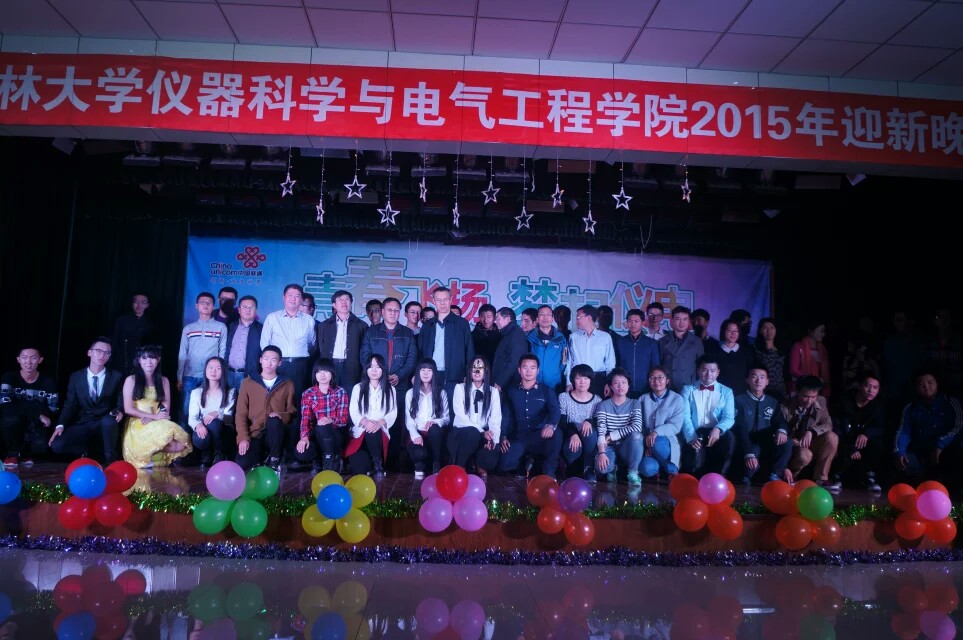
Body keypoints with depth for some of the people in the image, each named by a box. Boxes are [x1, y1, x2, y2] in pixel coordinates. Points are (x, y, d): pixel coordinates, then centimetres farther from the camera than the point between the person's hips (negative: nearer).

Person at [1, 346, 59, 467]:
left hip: (36, 428, 1)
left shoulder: (48, 382, -3)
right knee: (12, 419, -36)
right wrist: (38, 414, -31)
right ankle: (13, 453, -7)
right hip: (13, 428, -1)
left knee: (41, 445, -31)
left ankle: (25, 453, 9)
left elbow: (54, 411, -3)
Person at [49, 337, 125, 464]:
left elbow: (121, 402, 2)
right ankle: (84, 452, 7)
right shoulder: (76, 377, 7)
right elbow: (70, 405, 4)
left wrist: (119, 412, -22)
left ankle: (110, 457, -15)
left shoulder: (116, 377, 3)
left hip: (106, 425, -1)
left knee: (109, 420, -38)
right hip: (83, 425, 1)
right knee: (57, 445, -26)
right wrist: (61, 425, -12)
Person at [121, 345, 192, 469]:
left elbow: (165, 408, 7)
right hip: (138, 424, -3)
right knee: (165, 432, -36)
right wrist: (154, 416, -15)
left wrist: (151, 418, -14)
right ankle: (145, 456, -12)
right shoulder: (131, 380, 2)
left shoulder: (163, 381, 13)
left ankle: (148, 452, -7)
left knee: (181, 444, -27)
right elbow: (128, 409, -5)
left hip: (158, 424, 4)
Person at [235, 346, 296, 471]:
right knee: (241, 465, -28)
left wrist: (280, 416, -16)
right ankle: (259, 459, 7)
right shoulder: (248, 382, 6)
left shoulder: (287, 384, 7)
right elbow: (241, 413, 2)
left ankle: (274, 460, -14)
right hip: (255, 433, -1)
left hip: (275, 434, 1)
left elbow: (291, 412, 8)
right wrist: (243, 437, -11)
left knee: (274, 421, -36)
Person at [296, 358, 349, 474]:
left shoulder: (340, 392, -1)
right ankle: (322, 459, 2)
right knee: (301, 450, -30)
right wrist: (304, 437, -29)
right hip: (316, 434, 2)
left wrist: (330, 420, -31)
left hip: (336, 434, -1)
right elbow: (305, 418, -9)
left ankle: (330, 463, -17)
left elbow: (344, 419, -7)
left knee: (322, 427, -36)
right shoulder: (308, 393, 3)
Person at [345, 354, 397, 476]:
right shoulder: (358, 388, 11)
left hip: (380, 431, 1)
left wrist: (380, 423, -18)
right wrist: (365, 422, -19)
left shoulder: (390, 389, 12)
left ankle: (378, 465, -20)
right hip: (361, 431, -1)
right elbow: (353, 411, 2)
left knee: (373, 432, -38)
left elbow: (393, 413, 3)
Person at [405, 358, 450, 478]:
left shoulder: (441, 393, 8)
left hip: (434, 434, 1)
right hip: (417, 433, -1)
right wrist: (415, 435, -18)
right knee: (419, 453, -34)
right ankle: (419, 468, 5)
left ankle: (436, 467, -17)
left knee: (434, 428, -37)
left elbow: (446, 418, 3)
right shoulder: (410, 393, 8)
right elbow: (409, 419, 1)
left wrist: (434, 422, -20)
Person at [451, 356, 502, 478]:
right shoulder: (460, 388, 3)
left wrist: (493, 439, -22)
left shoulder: (493, 391, 9)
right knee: (473, 433, -37)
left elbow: (496, 419, -2)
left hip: (485, 436, 1)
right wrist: (481, 432, -22)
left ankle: (480, 467, 8)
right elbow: (460, 416, -9)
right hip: (462, 433, -1)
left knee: (491, 459, -30)